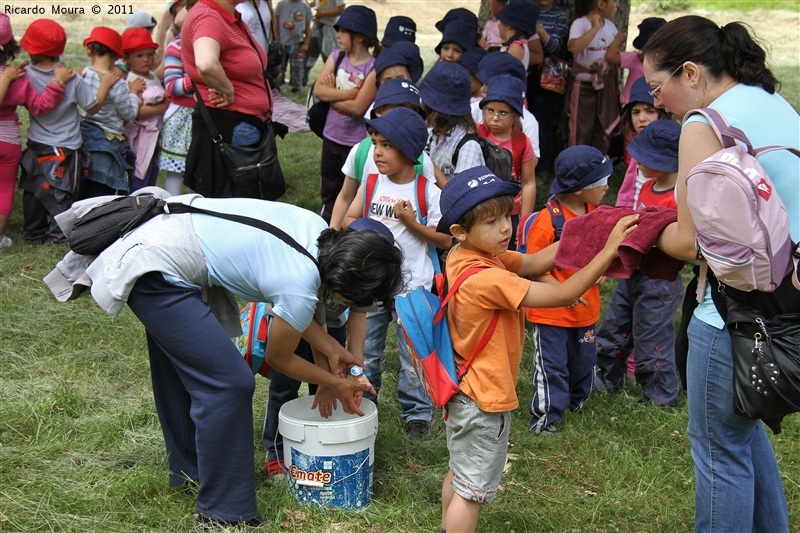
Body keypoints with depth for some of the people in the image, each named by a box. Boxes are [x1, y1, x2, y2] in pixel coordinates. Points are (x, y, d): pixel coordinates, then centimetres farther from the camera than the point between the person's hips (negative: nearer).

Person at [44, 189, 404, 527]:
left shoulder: (321, 232, -6)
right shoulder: (301, 288, -25)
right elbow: (278, 359, -5)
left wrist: (331, 350, 8)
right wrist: (338, 384, 7)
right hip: (156, 275, -10)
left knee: (182, 368, 25)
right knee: (228, 383, -9)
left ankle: (189, 467, 46)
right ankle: (225, 510, 4)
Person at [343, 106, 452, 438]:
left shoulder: (428, 191, -9)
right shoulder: (371, 183, 2)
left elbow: (445, 239, -9)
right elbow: (349, 220, 10)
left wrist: (412, 223, -20)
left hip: (412, 286, -4)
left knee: (414, 354, 5)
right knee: (366, 352, 15)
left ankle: (416, 411, 21)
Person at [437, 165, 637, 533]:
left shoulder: (463, 256, -4)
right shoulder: (486, 279, -32)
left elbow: (534, 263, 1)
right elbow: (561, 295, -31)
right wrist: (609, 250, -31)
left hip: (463, 388, 10)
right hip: (484, 399, -9)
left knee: (459, 474, 26)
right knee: (472, 491, 6)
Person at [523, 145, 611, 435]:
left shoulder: (595, 212, 1)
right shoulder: (548, 221, -23)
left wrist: (600, 270, -2)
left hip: (586, 308, 7)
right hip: (551, 310, -7)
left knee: (584, 360, 22)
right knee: (552, 366, 1)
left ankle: (578, 400, 45)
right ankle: (545, 417, 15)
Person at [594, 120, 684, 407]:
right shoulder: (648, 187, 4)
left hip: (660, 280, -9)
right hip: (633, 273, 9)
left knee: (651, 339, 6)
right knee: (614, 327, 20)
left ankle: (661, 395, 25)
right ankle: (608, 377, 40)